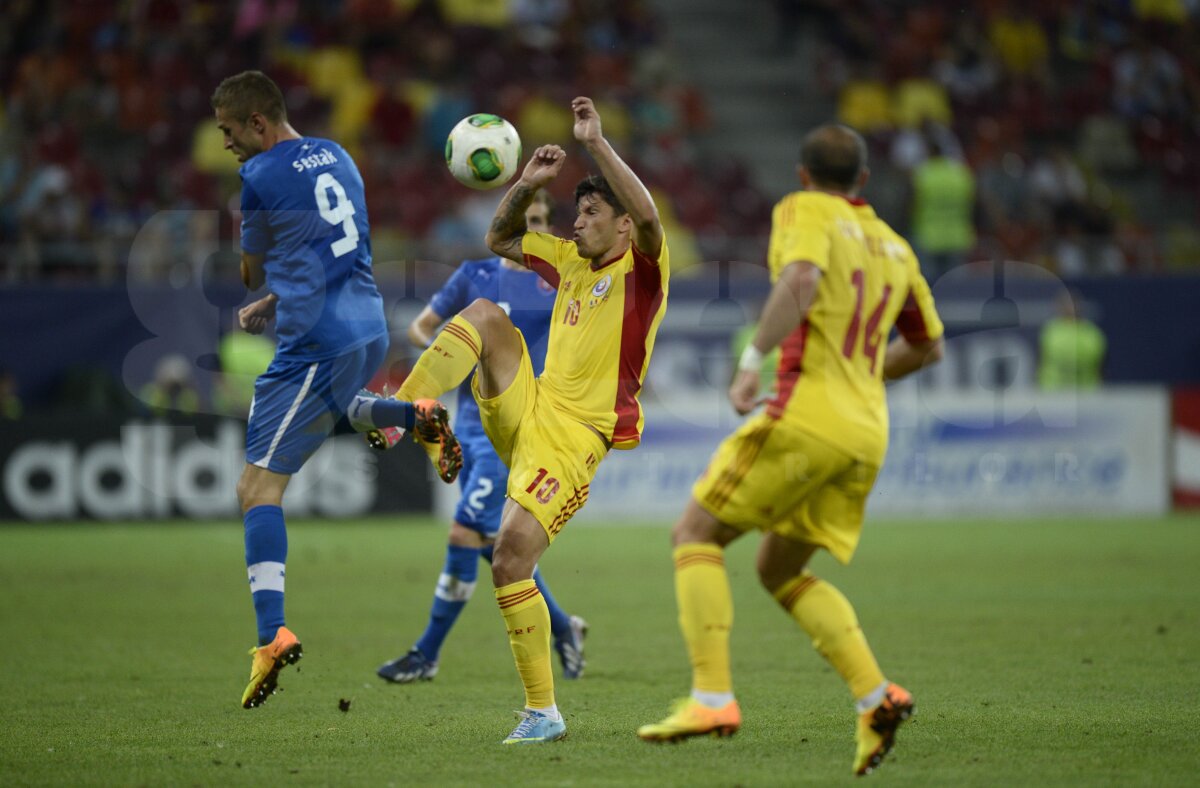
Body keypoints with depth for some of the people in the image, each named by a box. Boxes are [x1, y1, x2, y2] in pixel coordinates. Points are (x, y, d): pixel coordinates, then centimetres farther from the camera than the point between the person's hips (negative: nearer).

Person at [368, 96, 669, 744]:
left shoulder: (642, 267, -6)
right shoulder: (571, 260, 16)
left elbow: (646, 215, -28)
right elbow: (498, 240, 25)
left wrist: (594, 143, -26)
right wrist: (526, 186, 8)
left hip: (571, 439, -7)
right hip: (526, 412, 7)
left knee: (511, 561, -17)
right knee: (485, 313, -10)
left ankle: (543, 711, -7)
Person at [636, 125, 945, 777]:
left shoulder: (805, 212, 1)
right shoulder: (893, 247, 21)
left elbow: (800, 281, -22)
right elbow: (928, 346, 31)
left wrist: (752, 362, -23)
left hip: (807, 414, -7)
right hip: (866, 435, 7)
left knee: (695, 533, 3)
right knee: (780, 570, 19)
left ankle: (712, 697, -13)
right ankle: (874, 696, 0)